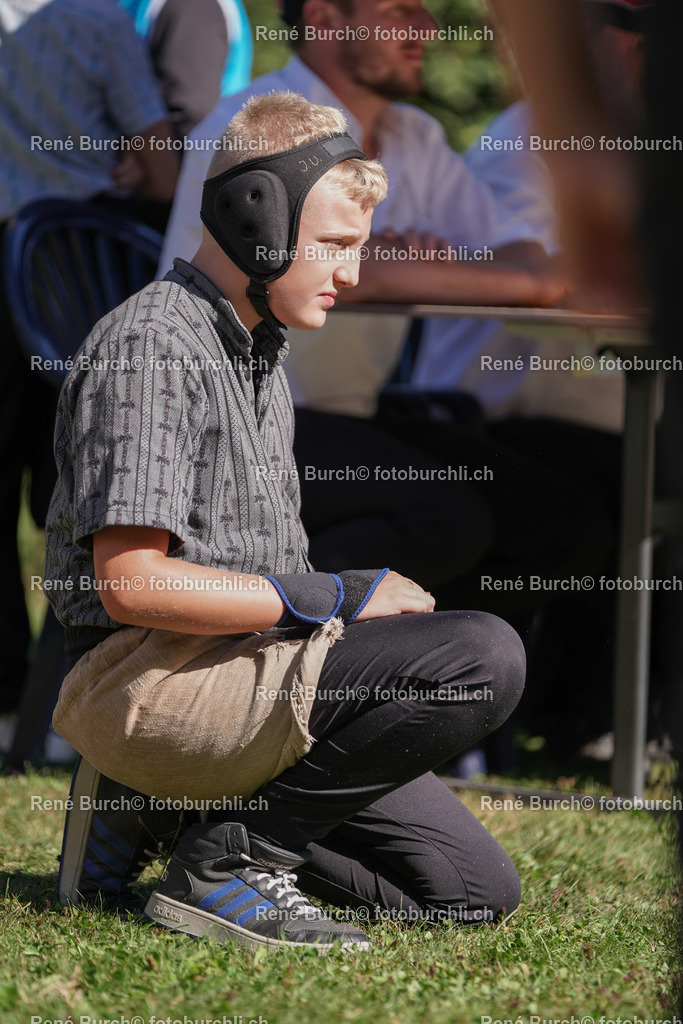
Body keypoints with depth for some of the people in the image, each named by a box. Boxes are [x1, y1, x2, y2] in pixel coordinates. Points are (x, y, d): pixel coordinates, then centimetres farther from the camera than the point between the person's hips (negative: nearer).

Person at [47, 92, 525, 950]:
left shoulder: (258, 350, 20)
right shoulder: (151, 347, -13)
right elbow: (131, 583, -22)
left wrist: (354, 600, 5)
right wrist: (337, 597, -17)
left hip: (238, 671, 10)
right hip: (143, 676, -10)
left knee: (477, 891, 5)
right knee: (484, 656, -25)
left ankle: (162, 809, 10)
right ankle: (225, 864, -16)